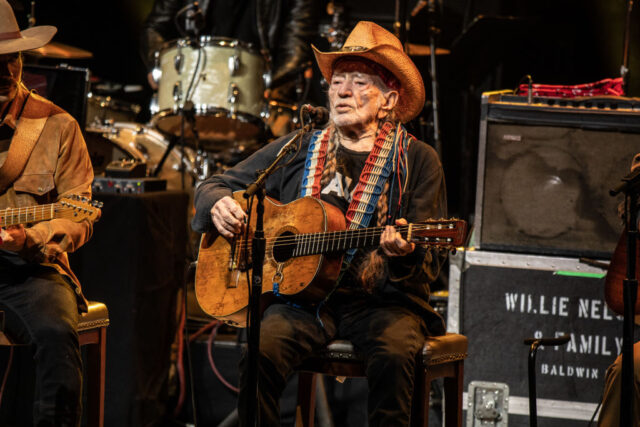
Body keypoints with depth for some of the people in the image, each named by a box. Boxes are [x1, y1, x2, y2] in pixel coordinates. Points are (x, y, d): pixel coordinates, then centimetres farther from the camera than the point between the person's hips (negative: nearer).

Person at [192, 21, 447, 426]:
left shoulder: (417, 160, 7)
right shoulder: (298, 150, 15)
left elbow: (431, 262, 1)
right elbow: (215, 184, 23)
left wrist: (405, 253, -23)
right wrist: (219, 204, -2)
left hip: (382, 299, -2)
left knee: (395, 352, -34)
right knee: (261, 351, -29)